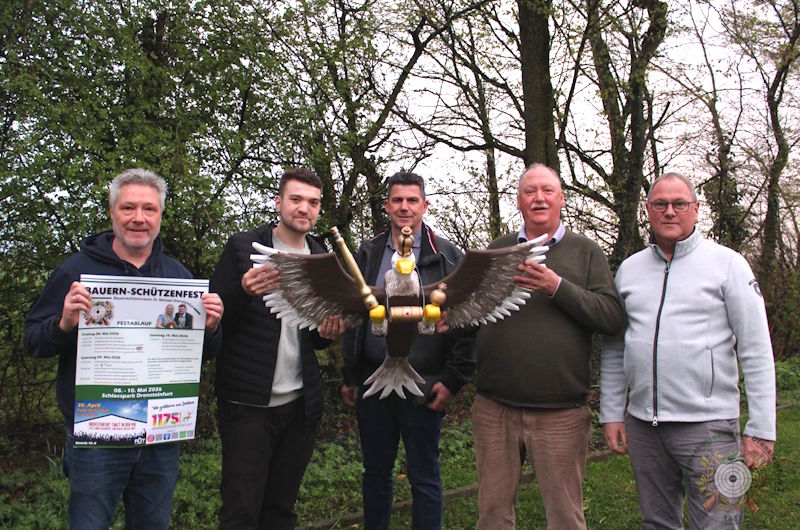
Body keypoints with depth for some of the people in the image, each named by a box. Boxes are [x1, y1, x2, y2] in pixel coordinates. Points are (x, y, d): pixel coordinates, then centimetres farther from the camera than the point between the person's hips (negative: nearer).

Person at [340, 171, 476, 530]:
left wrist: (453, 380, -10)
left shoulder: (447, 257, -2)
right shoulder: (367, 255, 10)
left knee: (424, 477, 8)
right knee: (375, 471, 16)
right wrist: (350, 376, 9)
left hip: (423, 386, -4)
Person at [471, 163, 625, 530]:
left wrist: (558, 288, -17)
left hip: (561, 414, -2)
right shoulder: (497, 250, 12)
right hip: (494, 408, 2)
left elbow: (613, 317, -6)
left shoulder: (586, 252, 5)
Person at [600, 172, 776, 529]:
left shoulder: (727, 263, -1)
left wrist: (761, 427, -8)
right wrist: (611, 413, 8)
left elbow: (756, 350, -4)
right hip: (642, 424, 4)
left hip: (707, 423, -4)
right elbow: (614, 350, 12)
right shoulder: (629, 269, 9)